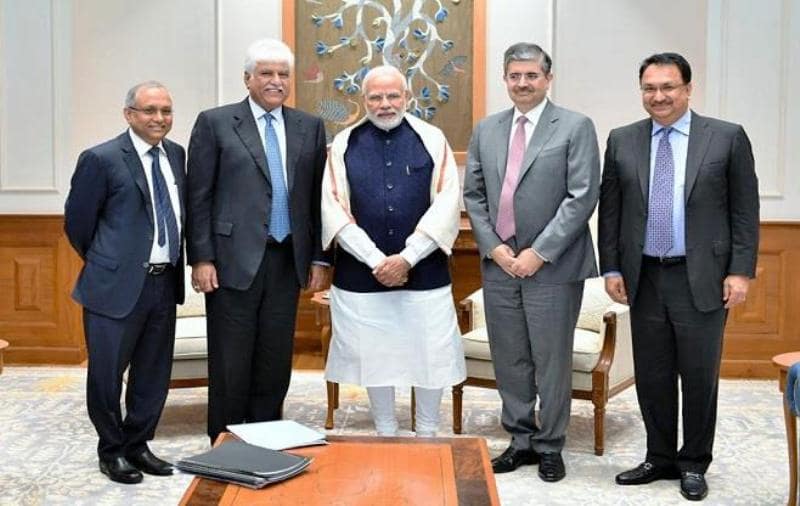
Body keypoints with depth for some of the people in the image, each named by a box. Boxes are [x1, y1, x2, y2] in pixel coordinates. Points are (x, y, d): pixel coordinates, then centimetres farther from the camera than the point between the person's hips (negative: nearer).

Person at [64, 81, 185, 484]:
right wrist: (104, 263, 8)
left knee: (154, 374, 14)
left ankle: (138, 445, 30)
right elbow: (77, 222, -3)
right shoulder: (101, 159, -11)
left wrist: (176, 265, 15)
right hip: (117, 285, -5)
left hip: (165, 282, 6)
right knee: (107, 373, 6)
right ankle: (111, 450, 25)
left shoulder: (176, 155, 7)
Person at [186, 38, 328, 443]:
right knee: (230, 365, 4)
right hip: (234, 260, -3)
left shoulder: (310, 128, 10)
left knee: (276, 363, 10)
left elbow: (317, 197, 11)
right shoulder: (214, 123, 1)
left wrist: (319, 258, 7)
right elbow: (198, 197, -1)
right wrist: (201, 258, -7)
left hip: (287, 261, 3)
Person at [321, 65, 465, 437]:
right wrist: (376, 260, -12)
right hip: (361, 273, 1)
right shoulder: (345, 144, 3)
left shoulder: (432, 140, 1)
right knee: (372, 355, 9)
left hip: (423, 271, 0)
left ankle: (426, 434, 25)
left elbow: (446, 204, -6)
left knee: (429, 352, 5)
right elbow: (333, 209, -3)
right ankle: (384, 433, 27)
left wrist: (407, 258, -13)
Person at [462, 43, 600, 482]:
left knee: (551, 361, 3)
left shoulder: (575, 127, -3)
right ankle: (520, 440, 25)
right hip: (499, 262, 5)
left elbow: (583, 197, -10)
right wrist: (493, 247, -3)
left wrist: (539, 252, -14)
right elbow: (473, 194, 11)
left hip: (552, 265, -4)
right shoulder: (486, 130, 11)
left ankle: (549, 447, 18)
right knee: (509, 360, 11)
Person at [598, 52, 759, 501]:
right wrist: (612, 268, 3)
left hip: (702, 279, -2)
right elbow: (610, 210, 8)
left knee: (700, 376, 5)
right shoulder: (622, 141, 6)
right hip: (644, 279, 3)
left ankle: (694, 463, 22)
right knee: (652, 376, 11)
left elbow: (745, 211, -1)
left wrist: (740, 271, -7)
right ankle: (660, 458, 26)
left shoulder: (728, 138, -1)